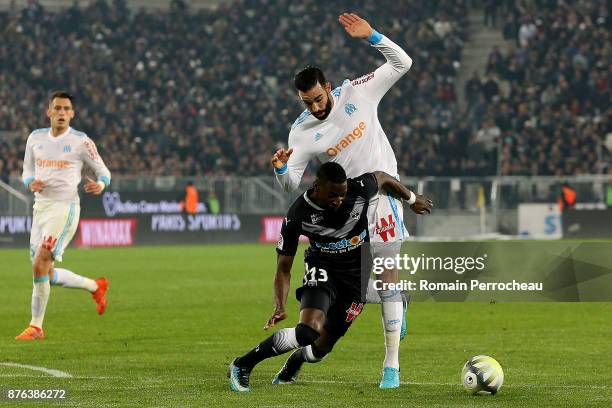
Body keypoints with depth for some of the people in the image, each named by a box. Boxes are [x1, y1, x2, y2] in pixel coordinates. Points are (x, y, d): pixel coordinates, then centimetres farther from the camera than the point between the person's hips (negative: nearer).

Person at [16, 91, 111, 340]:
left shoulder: (81, 142, -4)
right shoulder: (35, 138, 10)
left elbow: (103, 171, 4)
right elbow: (27, 170, 19)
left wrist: (100, 184, -19)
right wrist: (31, 183, -5)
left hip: (64, 208, -6)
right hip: (40, 206, 6)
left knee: (40, 265, -17)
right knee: (47, 275, 9)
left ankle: (36, 327, -7)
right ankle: (96, 286, 33)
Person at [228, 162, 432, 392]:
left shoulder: (359, 189, -22)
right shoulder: (298, 215, -24)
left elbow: (383, 178, 3)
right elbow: (284, 268, -17)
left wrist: (412, 200, 21)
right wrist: (280, 307, -33)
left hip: (357, 274, 3)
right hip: (322, 268, -3)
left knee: (321, 347, 3)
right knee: (309, 331, -30)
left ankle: (293, 364, 42)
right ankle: (242, 366, -15)